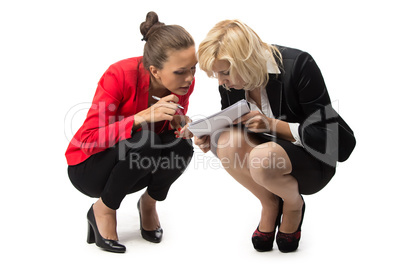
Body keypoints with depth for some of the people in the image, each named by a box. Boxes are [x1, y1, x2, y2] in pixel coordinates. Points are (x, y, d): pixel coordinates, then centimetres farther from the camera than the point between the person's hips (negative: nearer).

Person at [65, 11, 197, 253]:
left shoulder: (184, 82, -15)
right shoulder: (120, 75, -30)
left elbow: (176, 124, 3)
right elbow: (88, 140, -31)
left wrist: (180, 124, -22)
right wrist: (142, 117, -42)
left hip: (137, 166, 5)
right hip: (88, 167, -4)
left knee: (181, 146, -25)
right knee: (144, 141, -34)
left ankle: (148, 203, 4)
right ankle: (102, 210, -7)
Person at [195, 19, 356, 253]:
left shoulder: (298, 65, -24)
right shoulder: (229, 83, -10)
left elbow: (324, 133, -21)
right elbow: (230, 125, 7)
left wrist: (271, 124, -32)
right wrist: (210, 138, -16)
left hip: (314, 161, -4)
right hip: (269, 150, 5)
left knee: (262, 158, -37)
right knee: (227, 141, -28)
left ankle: (294, 204, 0)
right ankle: (270, 203, -1)